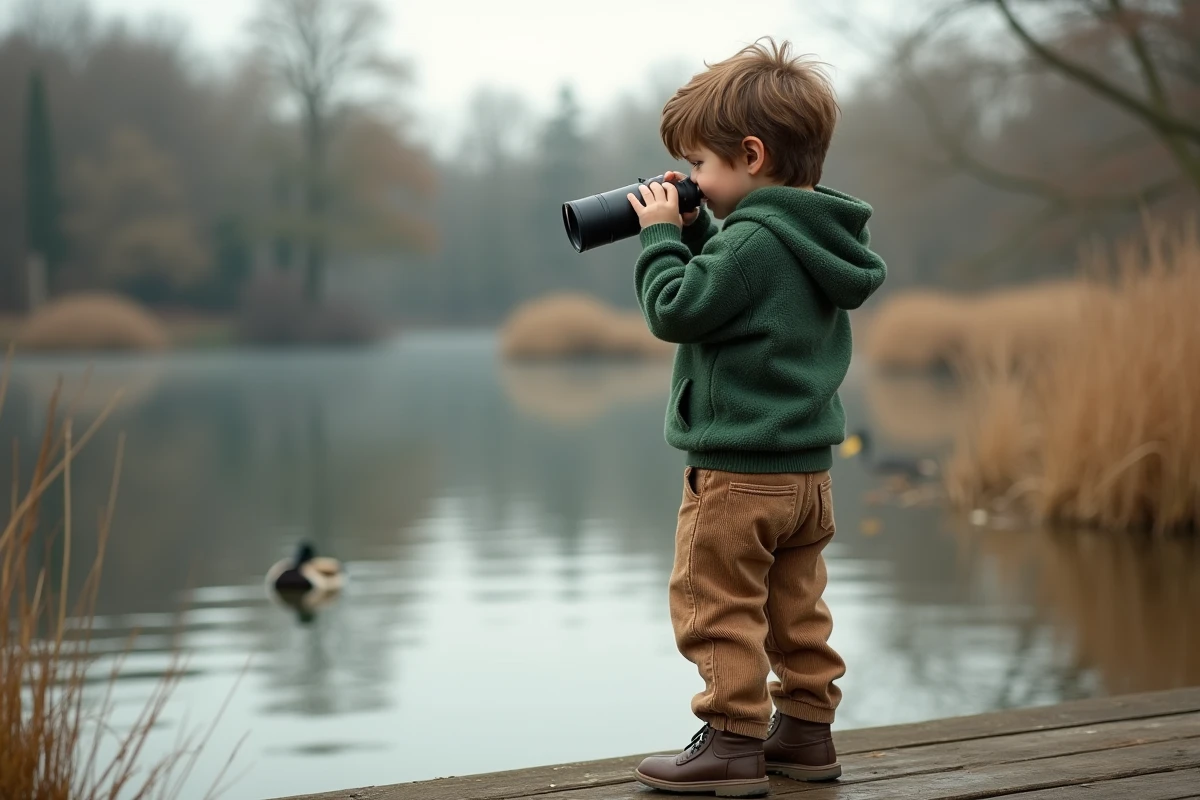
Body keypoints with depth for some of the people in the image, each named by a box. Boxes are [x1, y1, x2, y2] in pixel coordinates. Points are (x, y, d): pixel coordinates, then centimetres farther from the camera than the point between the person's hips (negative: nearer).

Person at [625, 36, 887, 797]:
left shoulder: (754, 240, -19)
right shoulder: (811, 237, 11)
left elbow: (676, 309, -19)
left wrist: (660, 236, -8)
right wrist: (692, 233, 9)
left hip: (738, 471, -10)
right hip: (808, 467, 10)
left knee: (715, 605, -1)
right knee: (796, 607, 16)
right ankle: (807, 728, 23)